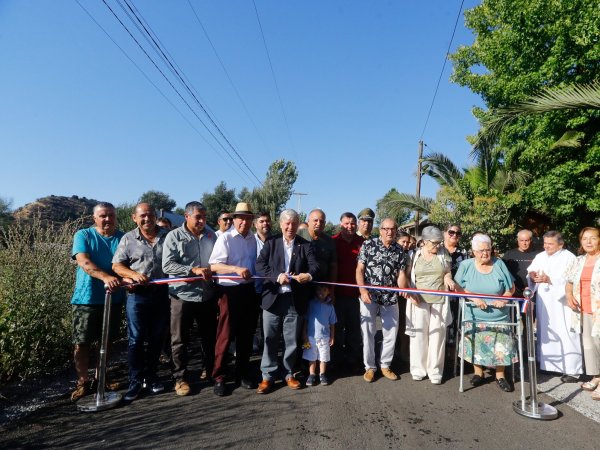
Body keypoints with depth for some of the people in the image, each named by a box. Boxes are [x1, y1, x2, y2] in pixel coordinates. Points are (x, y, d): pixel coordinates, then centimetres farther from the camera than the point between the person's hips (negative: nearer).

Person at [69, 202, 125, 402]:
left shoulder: (123, 238, 4)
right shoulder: (83, 235, -3)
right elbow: (84, 262, -18)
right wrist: (105, 277, -34)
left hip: (113, 298, 3)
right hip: (87, 298, -2)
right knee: (82, 343, 2)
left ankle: (100, 379, 29)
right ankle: (82, 383, 19)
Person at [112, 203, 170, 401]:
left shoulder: (168, 236, 4)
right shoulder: (128, 239, 2)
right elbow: (117, 265, 0)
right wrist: (134, 274, -17)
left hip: (162, 294, 2)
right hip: (137, 295, -1)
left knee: (156, 338, 12)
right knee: (136, 339, 2)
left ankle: (150, 376, 27)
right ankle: (135, 380, 15)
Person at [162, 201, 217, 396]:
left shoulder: (211, 236, 6)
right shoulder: (174, 236, -6)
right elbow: (167, 265, -15)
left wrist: (211, 270, -4)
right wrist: (194, 270, -22)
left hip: (207, 295, 4)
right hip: (182, 295, -4)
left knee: (210, 336, 16)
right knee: (180, 340, 7)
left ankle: (211, 371, 35)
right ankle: (180, 378, 23)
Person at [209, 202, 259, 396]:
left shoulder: (253, 238, 7)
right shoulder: (225, 238, -10)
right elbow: (214, 265, -18)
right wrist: (236, 269, -30)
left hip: (249, 290, 6)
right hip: (230, 291, -5)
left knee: (246, 334, 15)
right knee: (225, 336, 2)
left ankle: (243, 374, 31)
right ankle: (218, 378, 17)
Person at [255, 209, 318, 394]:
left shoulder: (305, 245, 6)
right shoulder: (271, 243, 5)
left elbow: (314, 266, -6)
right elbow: (260, 264, -6)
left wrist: (309, 274, -29)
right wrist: (276, 276, -21)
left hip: (294, 299, 1)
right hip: (273, 297, 0)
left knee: (291, 340, 11)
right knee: (270, 338, 7)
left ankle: (289, 374, 28)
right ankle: (267, 376, 20)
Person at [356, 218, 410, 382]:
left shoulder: (400, 251, 3)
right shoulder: (368, 244, -4)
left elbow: (401, 275, -1)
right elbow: (359, 269, -5)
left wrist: (404, 290, -21)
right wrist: (362, 290, -17)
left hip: (390, 297, 3)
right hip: (369, 296, -3)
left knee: (391, 332, 9)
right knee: (368, 332, 5)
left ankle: (385, 365, 28)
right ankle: (369, 367, 21)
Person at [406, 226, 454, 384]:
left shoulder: (443, 254, 5)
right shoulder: (415, 255, 2)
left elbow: (447, 272, 14)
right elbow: (409, 277, 4)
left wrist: (447, 277, -9)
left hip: (439, 300, 1)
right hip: (420, 299, -1)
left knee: (437, 334, 3)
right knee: (419, 333, 2)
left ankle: (435, 371, 14)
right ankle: (418, 368, 15)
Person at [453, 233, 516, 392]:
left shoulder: (499, 264, -1)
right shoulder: (465, 265, -4)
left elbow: (511, 288, 5)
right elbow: (458, 287, -3)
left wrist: (504, 299, -13)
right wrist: (474, 298, -16)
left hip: (498, 316, 1)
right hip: (474, 316, 0)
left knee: (500, 346, 2)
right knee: (476, 345, 6)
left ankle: (500, 376, 21)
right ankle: (478, 372, 26)